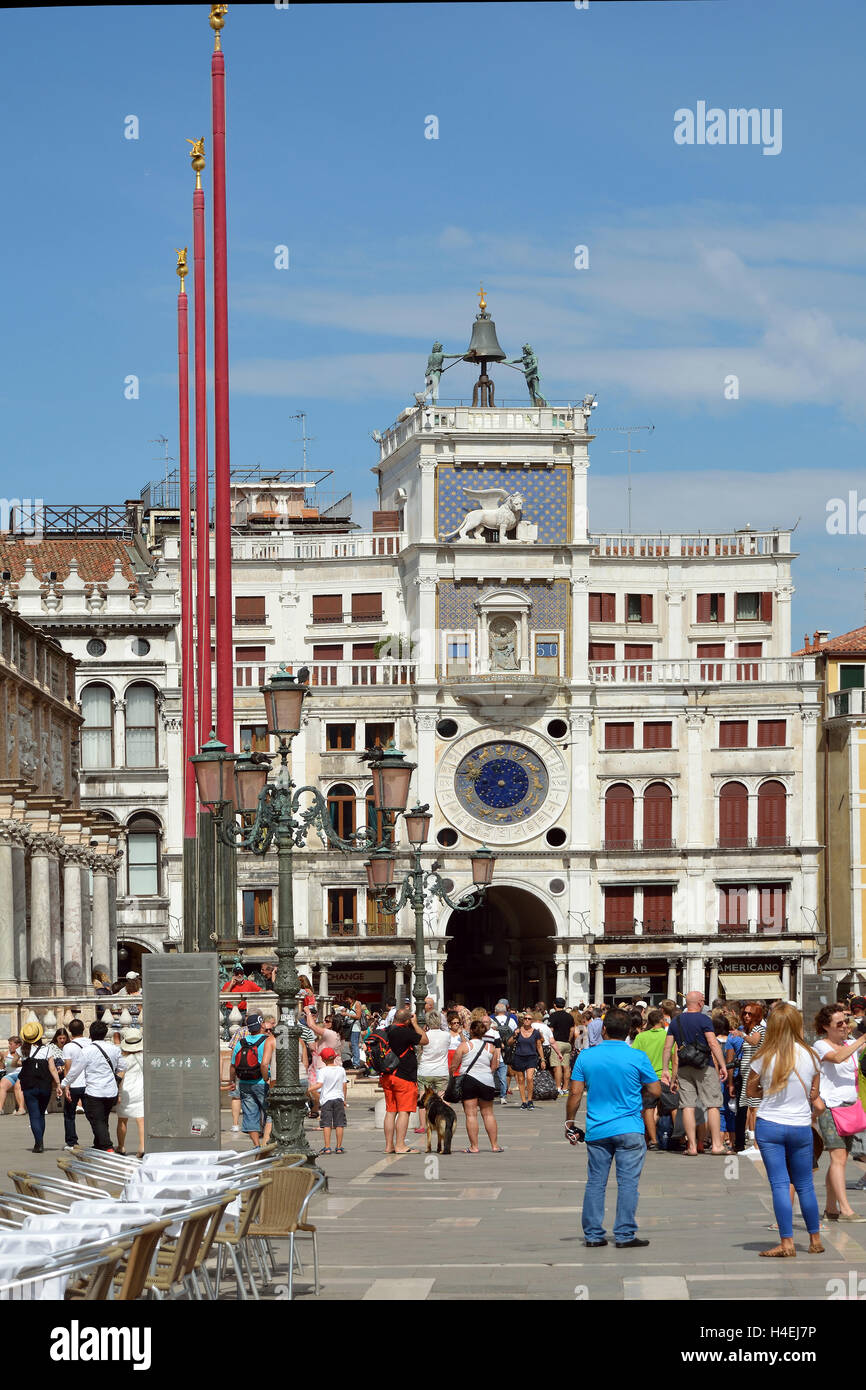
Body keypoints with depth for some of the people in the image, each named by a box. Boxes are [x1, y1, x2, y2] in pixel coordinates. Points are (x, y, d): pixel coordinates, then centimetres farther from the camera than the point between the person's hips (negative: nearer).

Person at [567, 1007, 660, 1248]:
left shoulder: (586, 1056, 0)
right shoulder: (637, 1057, -6)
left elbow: (575, 1093, 0)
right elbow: (655, 1091, 0)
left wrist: (570, 1122, 11)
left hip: (597, 1131, 2)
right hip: (629, 1130, -2)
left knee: (595, 1182, 9)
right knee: (627, 1182, 1)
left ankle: (593, 1234, 10)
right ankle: (625, 1234, 0)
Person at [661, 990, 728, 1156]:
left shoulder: (676, 1021, 9)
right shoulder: (704, 1019, -6)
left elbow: (667, 1047, 8)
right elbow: (713, 1044, -13)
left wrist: (665, 1070, 13)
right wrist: (723, 1066, -9)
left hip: (684, 1068, 4)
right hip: (705, 1068, -4)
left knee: (688, 1106, 2)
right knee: (712, 1105, 1)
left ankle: (692, 1146, -1)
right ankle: (716, 1144, -1)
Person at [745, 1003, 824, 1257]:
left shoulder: (764, 1058, -9)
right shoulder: (810, 1057, -3)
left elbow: (750, 1092, 3)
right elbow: (813, 1095, 7)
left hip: (769, 1126, -2)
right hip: (801, 1127, 2)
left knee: (780, 1184, -1)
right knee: (805, 1185, 14)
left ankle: (787, 1242, -5)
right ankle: (815, 1240, 21)